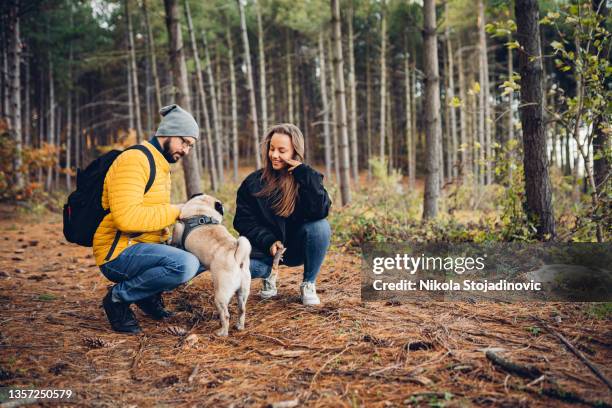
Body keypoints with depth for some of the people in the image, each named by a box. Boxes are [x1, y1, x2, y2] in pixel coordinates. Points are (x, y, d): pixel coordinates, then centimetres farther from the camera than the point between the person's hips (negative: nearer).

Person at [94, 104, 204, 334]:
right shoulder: (134, 160, -15)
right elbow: (126, 217, -27)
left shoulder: (160, 165, 18)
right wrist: (173, 212, -18)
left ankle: (149, 294, 9)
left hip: (142, 246, 10)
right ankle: (119, 297, -10)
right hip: (117, 252, -10)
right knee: (185, 264, -31)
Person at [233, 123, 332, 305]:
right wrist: (268, 241, -19)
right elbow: (244, 220, -4)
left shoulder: (308, 178, -8)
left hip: (298, 248, -1)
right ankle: (269, 273, 10)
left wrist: (304, 173, -28)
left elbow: (320, 211, -26)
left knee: (321, 227, -32)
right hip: (265, 247, 1)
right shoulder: (253, 182, -4)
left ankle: (308, 284, -8)